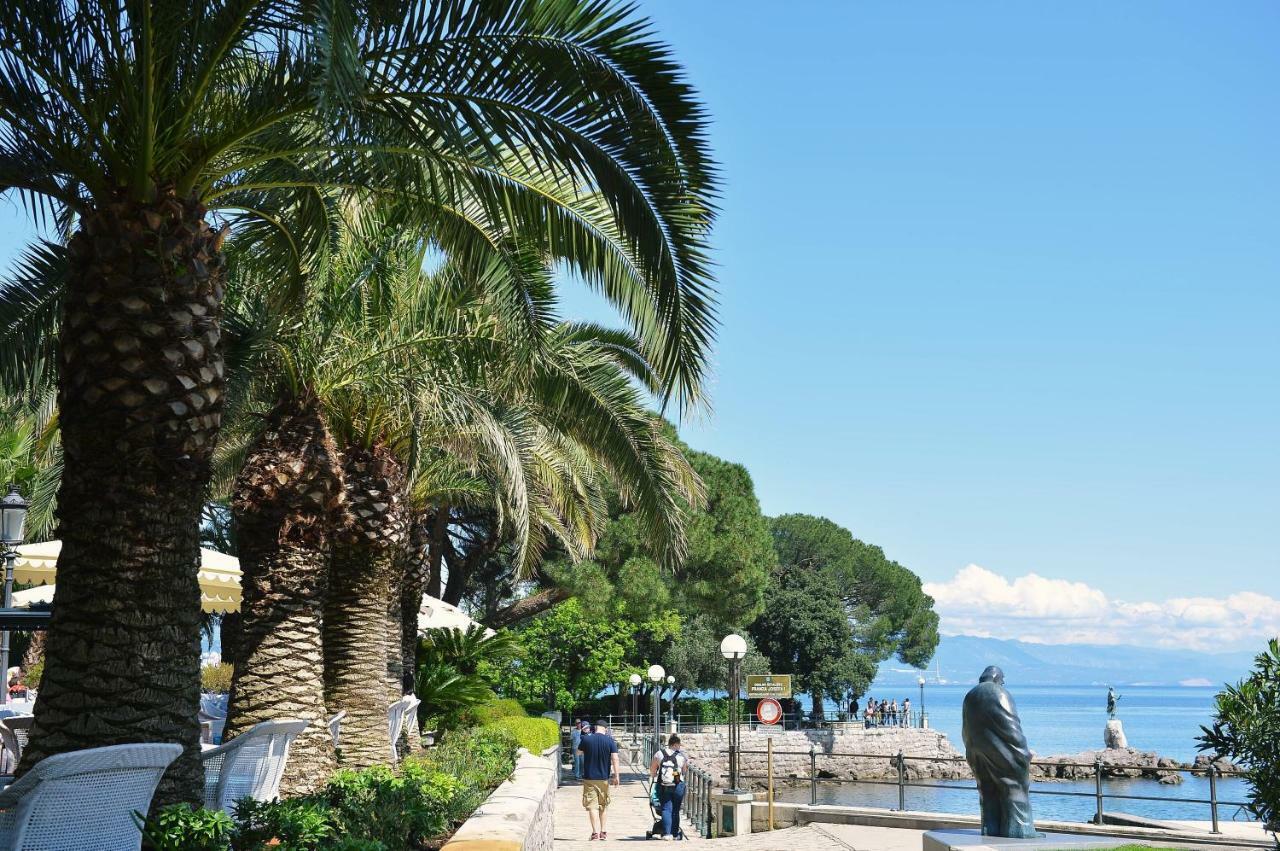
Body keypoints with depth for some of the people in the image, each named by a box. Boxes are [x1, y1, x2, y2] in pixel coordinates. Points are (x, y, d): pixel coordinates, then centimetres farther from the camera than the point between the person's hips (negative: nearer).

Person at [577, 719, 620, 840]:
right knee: (603, 806, 16)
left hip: (589, 777, -2)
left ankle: (595, 832, -12)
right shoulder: (610, 741, -5)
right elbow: (615, 759, -9)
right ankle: (603, 832, 20)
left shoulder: (586, 739, -6)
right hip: (604, 778, 2)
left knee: (592, 806, -2)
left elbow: (579, 752, 11)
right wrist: (616, 775, -6)